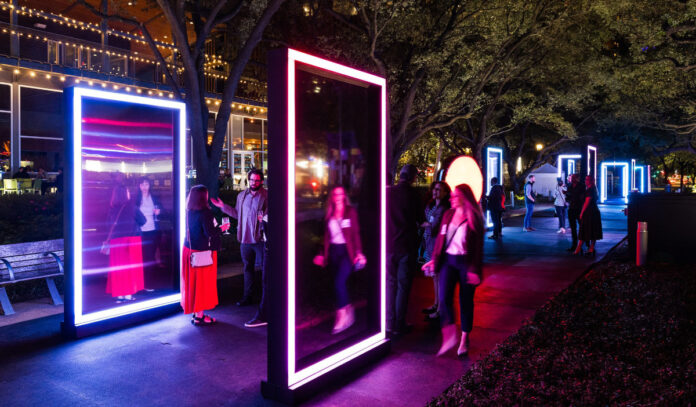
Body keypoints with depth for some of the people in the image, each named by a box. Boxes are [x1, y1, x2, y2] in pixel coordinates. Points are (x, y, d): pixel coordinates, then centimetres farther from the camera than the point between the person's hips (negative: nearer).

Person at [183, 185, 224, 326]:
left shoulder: (189, 212, 4)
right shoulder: (204, 212, -19)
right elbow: (209, 233, -22)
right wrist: (221, 228, -6)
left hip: (189, 250, 8)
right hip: (202, 252, -8)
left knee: (192, 281, 15)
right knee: (202, 282, 2)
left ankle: (196, 313, 26)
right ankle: (200, 316, 10)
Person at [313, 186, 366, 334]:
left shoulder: (351, 211, -1)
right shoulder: (329, 214, 10)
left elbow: (356, 233, -3)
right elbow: (326, 236, 14)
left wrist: (359, 252, -10)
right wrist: (323, 254, 14)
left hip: (347, 251, -5)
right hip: (333, 251, 5)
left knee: (339, 281, -17)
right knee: (340, 283, 9)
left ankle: (342, 315, -6)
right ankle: (348, 311, 26)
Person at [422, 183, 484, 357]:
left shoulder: (474, 219, -5)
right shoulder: (448, 215, 8)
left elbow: (478, 247, -6)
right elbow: (440, 239, 13)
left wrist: (475, 270, -10)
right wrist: (435, 260, 9)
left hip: (466, 262, -3)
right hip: (448, 260, 3)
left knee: (466, 301, 7)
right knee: (444, 297, -11)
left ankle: (464, 339, 22)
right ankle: (450, 336, 3)